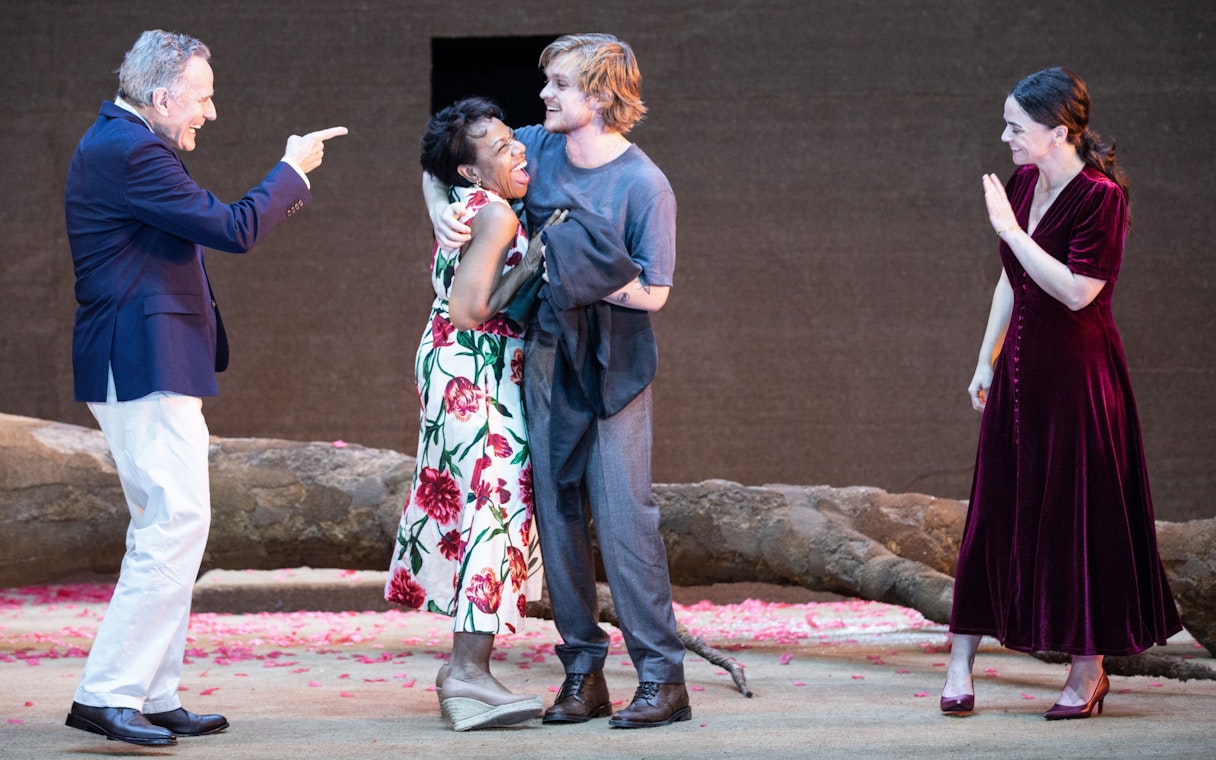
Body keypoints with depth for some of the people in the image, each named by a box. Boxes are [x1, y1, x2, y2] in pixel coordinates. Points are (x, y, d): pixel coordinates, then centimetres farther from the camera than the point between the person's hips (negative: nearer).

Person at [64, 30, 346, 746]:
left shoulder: (122, 142, 18)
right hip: (146, 364, -12)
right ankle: (106, 694, -13)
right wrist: (292, 172, -5)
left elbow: (203, 225, 24)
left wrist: (279, 199, 16)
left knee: (167, 528, 13)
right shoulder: (127, 150, -17)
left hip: (148, 363, 12)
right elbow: (232, 229, -19)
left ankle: (153, 697, 16)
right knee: (176, 521, -14)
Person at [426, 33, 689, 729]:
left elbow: (654, 293, -11)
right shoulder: (539, 148, 3)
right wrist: (441, 208, -4)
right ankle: (583, 674, 13)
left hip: (614, 365, -5)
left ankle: (663, 677, -6)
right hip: (546, 358, 5)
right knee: (558, 514, 6)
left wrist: (585, 277, -20)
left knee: (624, 514, -11)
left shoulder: (645, 187, -12)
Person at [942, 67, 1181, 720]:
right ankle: (961, 663, 10)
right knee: (994, 513, 7)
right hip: (1021, 369, 7)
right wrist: (987, 360, 15)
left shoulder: (1100, 196, -16)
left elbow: (1077, 290, -24)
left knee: (1080, 517, 1)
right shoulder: (1023, 182, 7)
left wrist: (1010, 228, -22)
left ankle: (1089, 672, 13)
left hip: (1076, 372, -7)